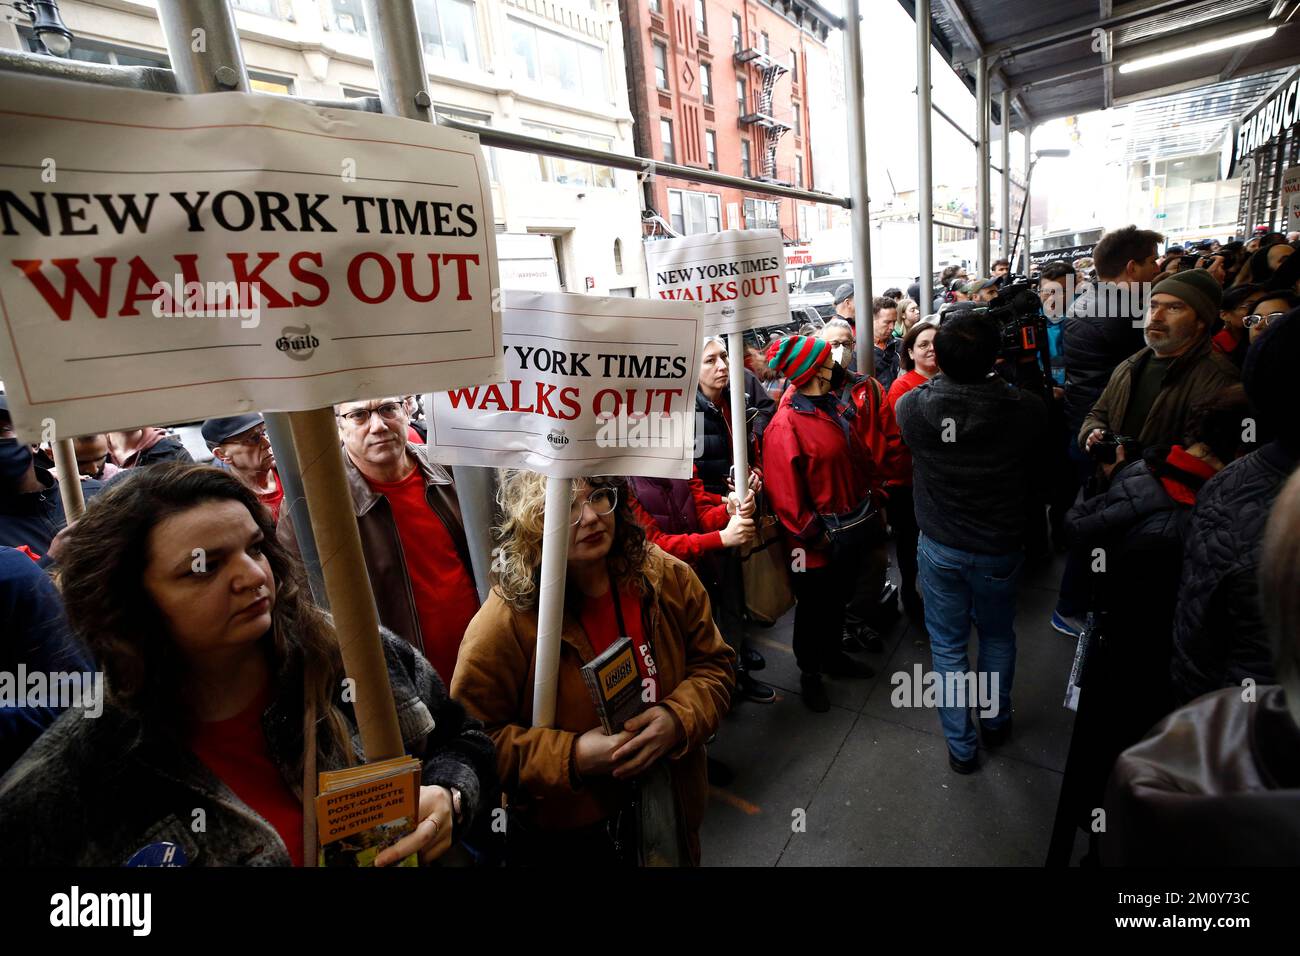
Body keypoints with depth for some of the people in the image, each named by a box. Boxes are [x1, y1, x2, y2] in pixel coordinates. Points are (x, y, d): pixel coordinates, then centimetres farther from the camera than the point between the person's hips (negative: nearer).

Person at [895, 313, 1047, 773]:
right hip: (1001, 545, 1)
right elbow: (1036, 475, -2)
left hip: (939, 546, 0)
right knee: (998, 636, 26)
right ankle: (996, 721, 47)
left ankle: (961, 746, 30)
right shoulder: (1028, 409, -21)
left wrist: (947, 377, 15)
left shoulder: (911, 406, -22)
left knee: (948, 647, 16)